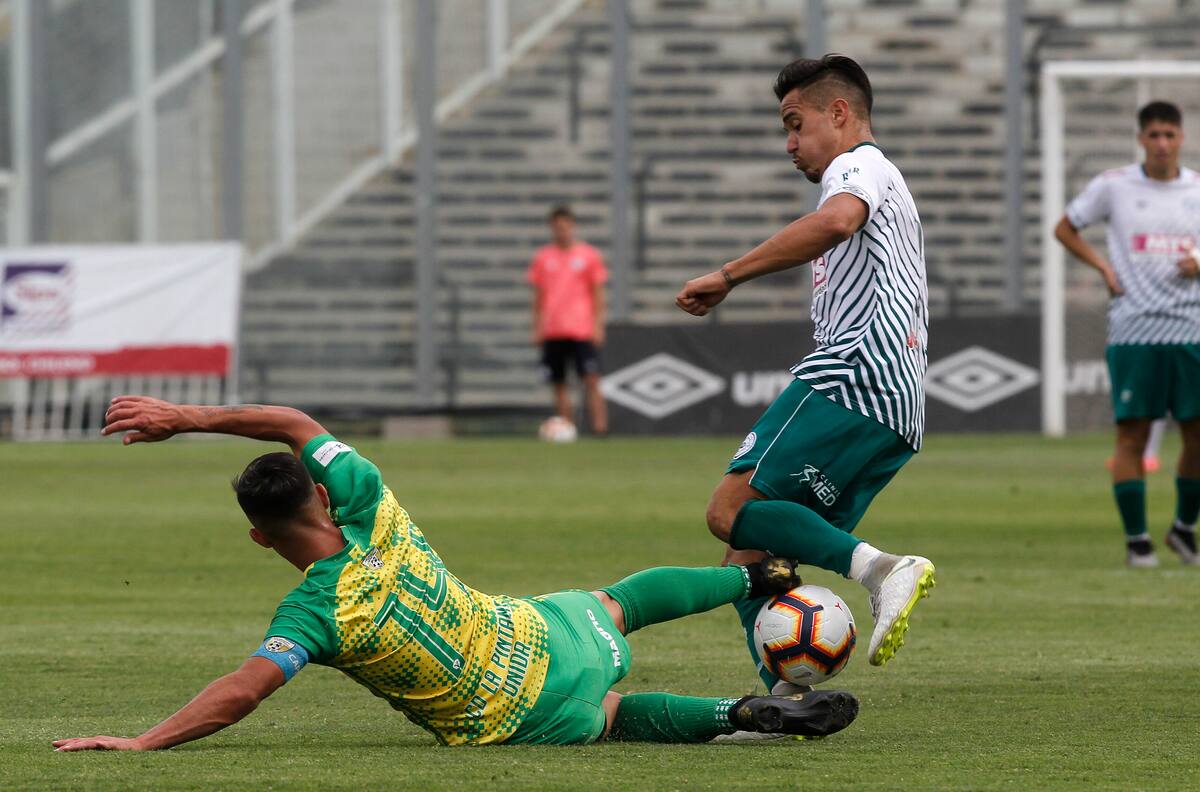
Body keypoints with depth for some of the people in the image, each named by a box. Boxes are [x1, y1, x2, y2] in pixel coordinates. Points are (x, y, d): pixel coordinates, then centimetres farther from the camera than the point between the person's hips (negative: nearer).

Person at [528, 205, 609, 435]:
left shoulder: (589, 255, 4)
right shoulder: (542, 258, 10)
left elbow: (598, 294, 5)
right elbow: (538, 296, 14)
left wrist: (598, 325, -4)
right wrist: (537, 328, 9)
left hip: (582, 330, -3)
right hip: (552, 333, 3)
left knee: (591, 381, -12)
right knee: (559, 385, 2)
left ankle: (600, 428, -17)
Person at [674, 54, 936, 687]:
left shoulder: (860, 164, 4)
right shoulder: (887, 187, 36)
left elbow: (837, 220, -21)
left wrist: (727, 277, -21)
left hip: (853, 374, -10)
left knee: (732, 510, -20)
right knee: (750, 562, 3)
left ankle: (879, 569, -33)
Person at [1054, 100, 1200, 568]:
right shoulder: (1113, 186, 1)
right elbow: (1065, 229, 13)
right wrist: (1103, 267, 0)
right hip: (1132, 330, -2)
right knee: (1131, 434, -4)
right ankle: (1136, 540, 3)